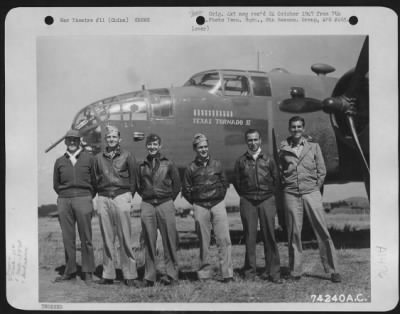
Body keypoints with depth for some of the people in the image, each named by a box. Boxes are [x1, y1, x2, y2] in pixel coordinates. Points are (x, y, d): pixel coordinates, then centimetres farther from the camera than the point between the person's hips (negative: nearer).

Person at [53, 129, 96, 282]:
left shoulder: (88, 158, 6)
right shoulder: (59, 161, 12)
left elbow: (95, 180, 8)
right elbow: (56, 184, 17)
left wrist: (88, 198, 6)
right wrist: (65, 196, 9)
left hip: (83, 199, -2)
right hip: (64, 201, 3)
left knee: (85, 238, -3)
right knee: (67, 238, 4)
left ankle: (88, 272, 4)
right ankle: (70, 271, 11)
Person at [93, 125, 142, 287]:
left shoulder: (127, 156, 6)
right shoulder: (98, 158, 13)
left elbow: (133, 178, 6)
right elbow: (95, 179, 17)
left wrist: (128, 196, 0)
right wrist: (101, 194, 8)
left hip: (121, 196, -3)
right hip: (103, 199, 3)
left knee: (125, 238, -6)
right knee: (107, 239, 4)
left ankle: (130, 275, -3)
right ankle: (107, 275, 9)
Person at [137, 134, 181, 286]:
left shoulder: (168, 164, 6)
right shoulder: (142, 166, 12)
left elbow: (177, 185, 9)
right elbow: (138, 186, 20)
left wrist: (169, 199, 7)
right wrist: (146, 197, 10)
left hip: (165, 204, -2)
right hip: (147, 205, 2)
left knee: (169, 241, -3)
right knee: (149, 242, 1)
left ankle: (171, 275, 2)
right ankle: (149, 276, 6)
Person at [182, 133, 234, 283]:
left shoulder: (217, 164, 6)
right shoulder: (191, 168, 2)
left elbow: (224, 183, 16)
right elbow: (186, 190, 8)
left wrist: (219, 198, 10)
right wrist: (196, 203, 8)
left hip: (218, 204, 1)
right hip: (200, 207, 0)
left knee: (224, 238, -7)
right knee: (203, 241, 5)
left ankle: (227, 273, -5)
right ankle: (204, 271, 15)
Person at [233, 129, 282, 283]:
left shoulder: (268, 159, 5)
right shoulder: (241, 161, 5)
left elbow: (276, 179, 12)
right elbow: (237, 182, 12)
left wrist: (270, 194, 10)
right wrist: (245, 195, 9)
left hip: (266, 200, 0)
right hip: (248, 201, 0)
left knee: (269, 235, -3)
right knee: (249, 236, 0)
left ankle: (273, 271, 1)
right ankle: (250, 271, 8)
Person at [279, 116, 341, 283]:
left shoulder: (314, 147, 9)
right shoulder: (283, 148, 8)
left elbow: (322, 171, 10)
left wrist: (315, 187, 3)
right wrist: (285, 185, 5)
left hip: (311, 192, 0)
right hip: (291, 194, 0)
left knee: (322, 230, -4)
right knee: (293, 233, 2)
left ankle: (332, 270, 1)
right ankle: (295, 272, 11)